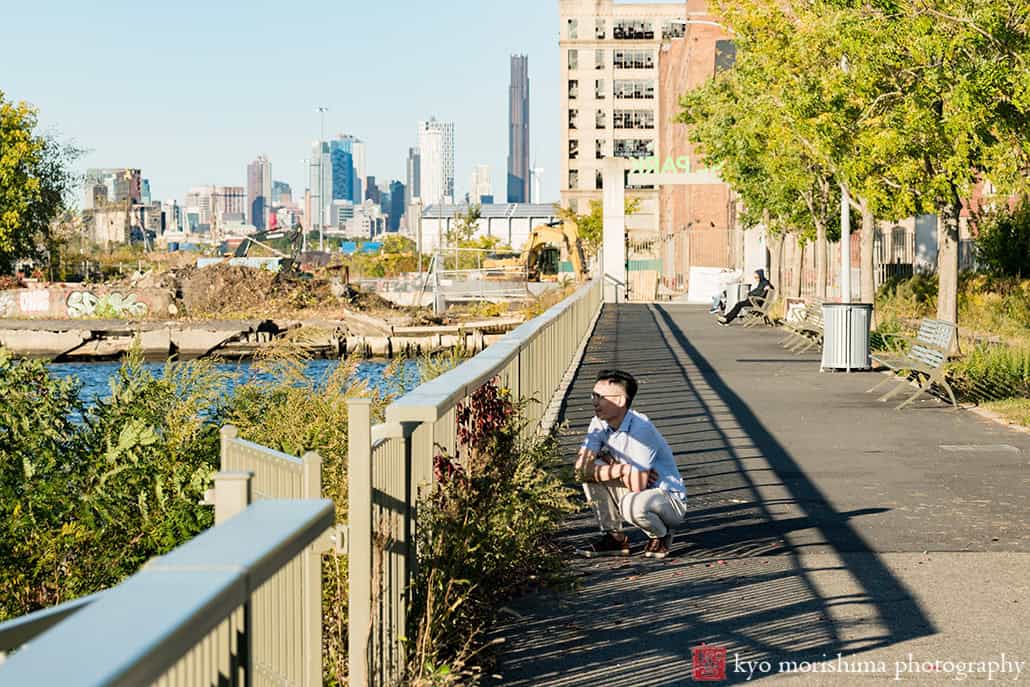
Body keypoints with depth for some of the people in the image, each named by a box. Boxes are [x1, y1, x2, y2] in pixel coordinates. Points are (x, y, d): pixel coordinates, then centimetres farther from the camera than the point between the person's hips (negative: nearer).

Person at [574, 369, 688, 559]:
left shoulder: (641, 428, -26)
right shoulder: (599, 424, -4)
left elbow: (637, 486, -28)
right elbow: (581, 469, -15)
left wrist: (610, 464, -12)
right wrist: (621, 469, -25)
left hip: (671, 501, -7)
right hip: (632, 493, 7)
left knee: (632, 504, -37)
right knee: (593, 470, -10)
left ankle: (661, 536, -3)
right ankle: (614, 538, 0)